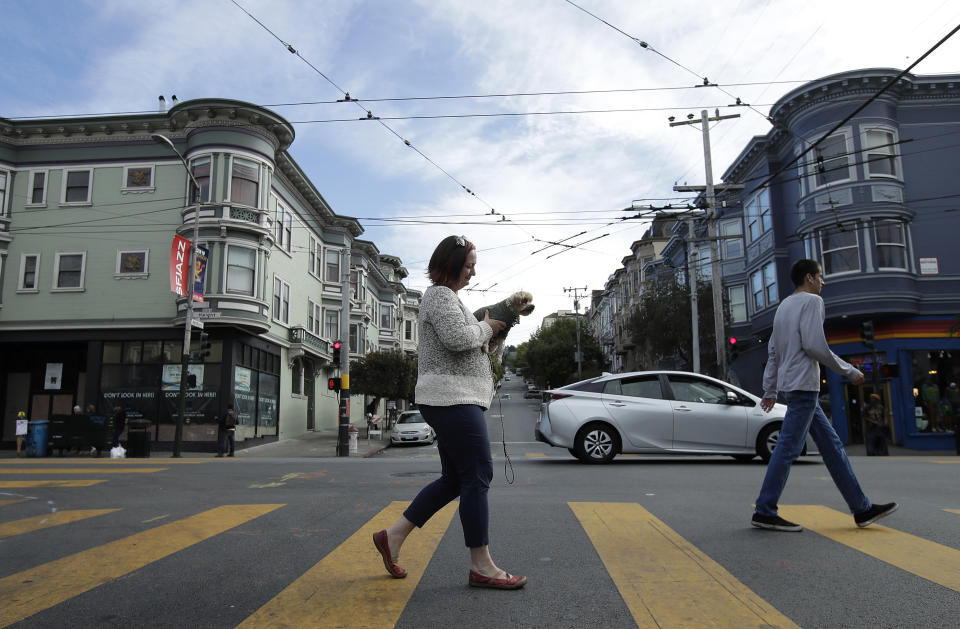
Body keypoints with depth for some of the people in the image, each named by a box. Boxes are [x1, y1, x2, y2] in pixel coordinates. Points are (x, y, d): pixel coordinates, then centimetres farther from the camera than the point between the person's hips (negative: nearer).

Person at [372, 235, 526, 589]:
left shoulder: (443, 296, 24)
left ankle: (393, 536, 19)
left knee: (454, 480, 13)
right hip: (452, 398, -11)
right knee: (477, 477, -7)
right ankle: (481, 567, 2)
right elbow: (458, 338, -24)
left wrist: (485, 329, 17)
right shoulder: (440, 295, -9)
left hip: (451, 400, 11)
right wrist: (486, 327, -6)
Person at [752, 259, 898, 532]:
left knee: (831, 443, 12)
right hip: (803, 385, -10)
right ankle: (764, 512, -6)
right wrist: (849, 371, -5)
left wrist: (770, 390, 19)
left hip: (791, 385, 10)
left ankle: (861, 508, 17)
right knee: (788, 449, -9)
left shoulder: (784, 306, 20)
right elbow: (815, 346, -16)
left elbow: (773, 352, 19)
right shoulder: (811, 301, -5)